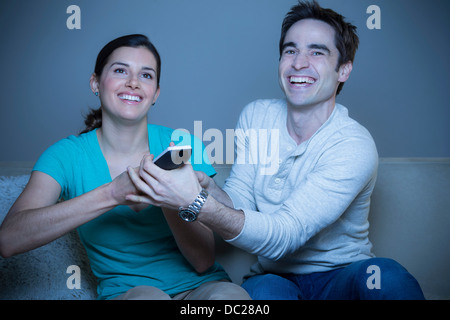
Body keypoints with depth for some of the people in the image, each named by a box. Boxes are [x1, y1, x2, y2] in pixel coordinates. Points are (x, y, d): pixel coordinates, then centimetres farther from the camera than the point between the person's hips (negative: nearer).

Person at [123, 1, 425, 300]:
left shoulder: (354, 146, -18)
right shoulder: (256, 116, 0)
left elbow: (283, 236, -26)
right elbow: (239, 201, -2)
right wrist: (208, 188, -25)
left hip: (343, 277, -1)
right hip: (275, 276, 2)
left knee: (387, 276, -33)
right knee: (265, 289, -33)